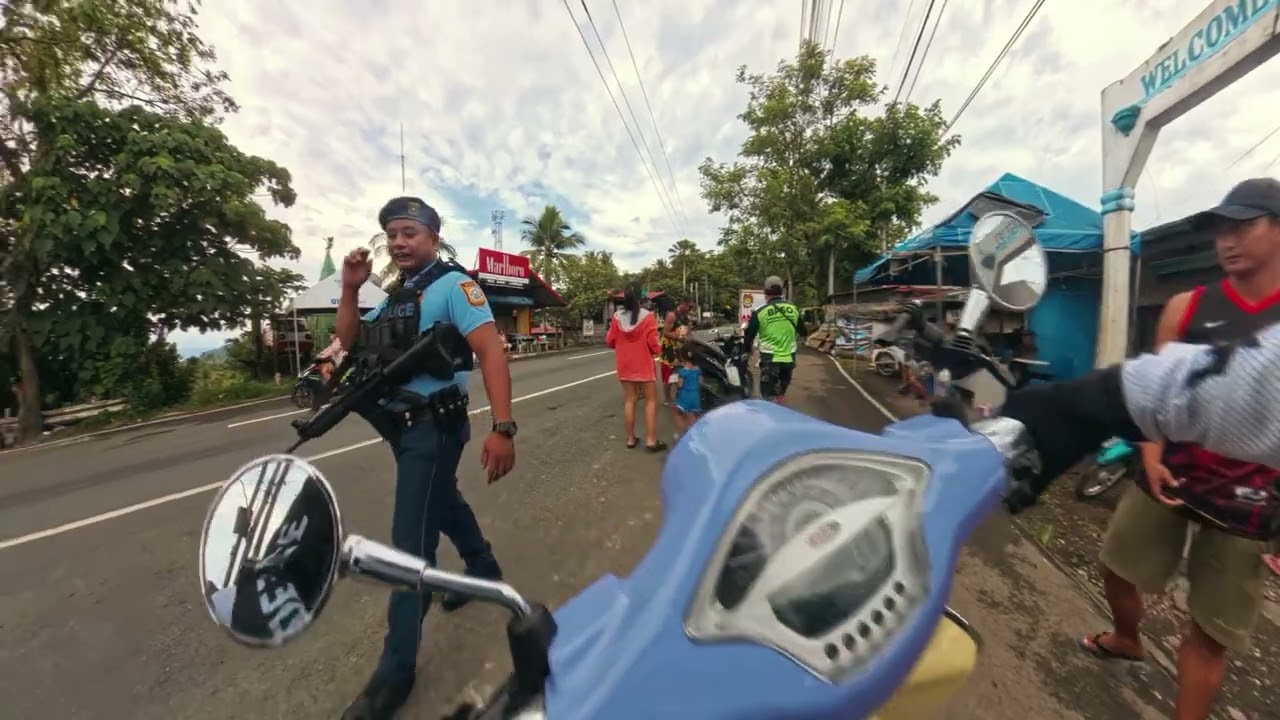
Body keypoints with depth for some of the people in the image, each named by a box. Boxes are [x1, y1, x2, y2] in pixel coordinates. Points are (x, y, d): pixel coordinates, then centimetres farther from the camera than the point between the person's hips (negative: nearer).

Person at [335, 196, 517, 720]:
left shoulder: (452, 284, -12)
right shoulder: (394, 296, 15)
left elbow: (490, 350, -24)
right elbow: (349, 341, 16)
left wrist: (502, 429, -34)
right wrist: (351, 288, 1)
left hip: (434, 426, -9)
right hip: (403, 425, 9)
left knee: (410, 541, -3)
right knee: (444, 503, 24)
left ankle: (396, 668, 15)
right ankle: (484, 568, 48)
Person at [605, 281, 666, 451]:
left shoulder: (617, 317, -3)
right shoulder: (647, 316, -14)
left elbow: (610, 341, 4)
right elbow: (653, 344, -14)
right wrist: (658, 349, 7)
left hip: (624, 366, 4)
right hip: (643, 365, -4)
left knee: (629, 400, 12)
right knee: (651, 400, 6)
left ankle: (630, 438, 18)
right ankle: (651, 440, 6)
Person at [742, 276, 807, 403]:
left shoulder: (759, 311, -10)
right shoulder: (793, 309, 3)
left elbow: (749, 335, -5)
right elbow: (803, 332, 15)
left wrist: (747, 349, 14)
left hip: (770, 359, -4)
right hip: (789, 358, 5)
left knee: (770, 397, 2)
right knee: (781, 392, 23)